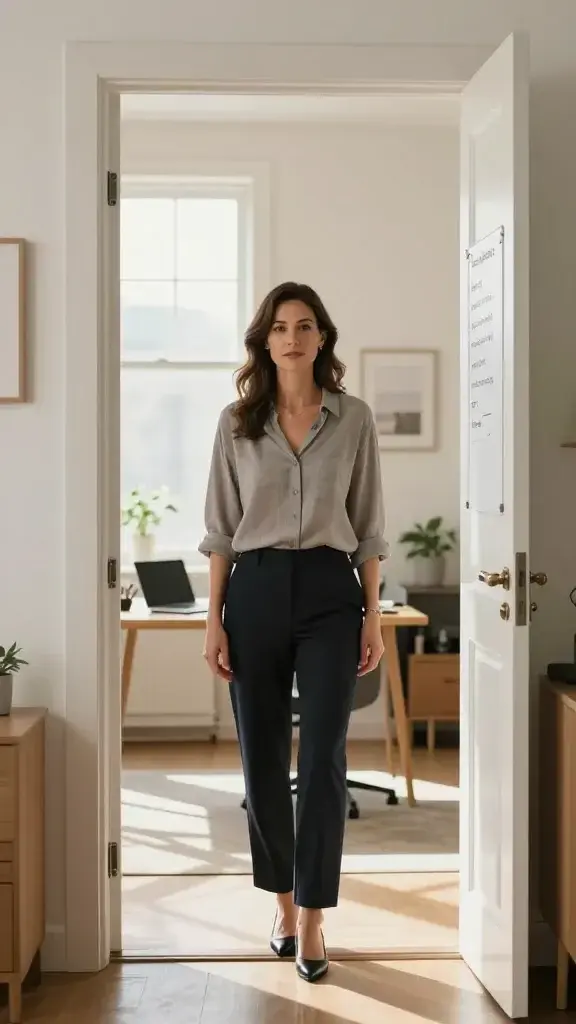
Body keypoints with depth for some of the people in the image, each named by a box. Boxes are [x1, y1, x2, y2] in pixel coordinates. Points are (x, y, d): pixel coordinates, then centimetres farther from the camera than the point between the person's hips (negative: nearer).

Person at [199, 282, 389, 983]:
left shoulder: (354, 419, 3)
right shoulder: (237, 423, 4)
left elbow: (368, 528, 5)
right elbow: (221, 530, 5)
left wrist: (372, 616, 1)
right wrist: (214, 621, 0)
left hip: (329, 590, -1)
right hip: (256, 589, 1)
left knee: (323, 758, -5)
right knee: (263, 758, 8)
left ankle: (310, 918, 5)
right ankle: (284, 899, 26)